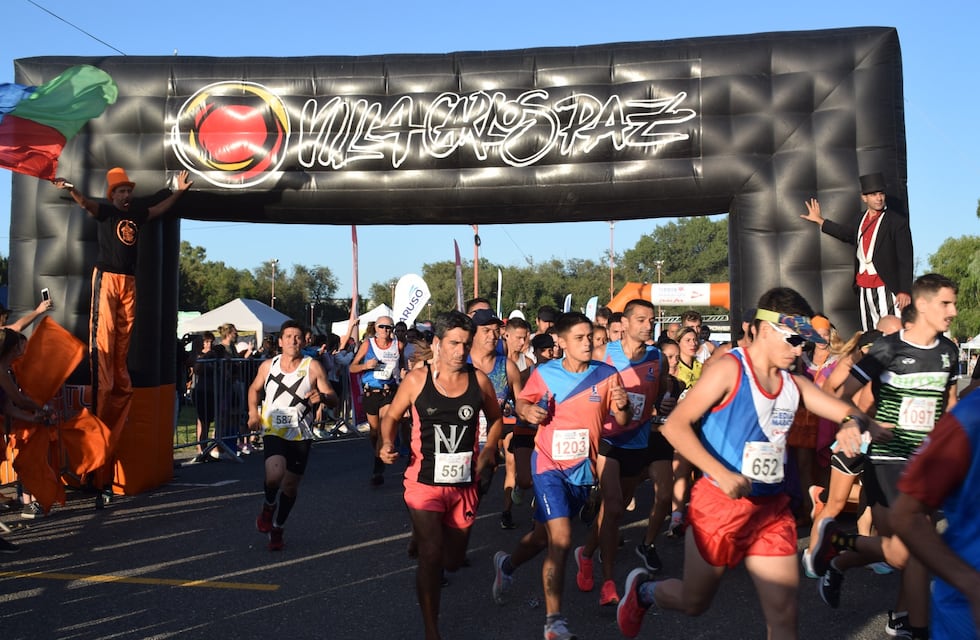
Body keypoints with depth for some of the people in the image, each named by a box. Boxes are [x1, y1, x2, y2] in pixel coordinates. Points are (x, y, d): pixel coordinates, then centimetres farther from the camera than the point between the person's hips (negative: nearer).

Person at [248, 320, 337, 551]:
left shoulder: (312, 366, -6)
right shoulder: (268, 366, 2)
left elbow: (334, 400, -7)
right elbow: (254, 388, 21)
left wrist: (322, 397, -30)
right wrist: (253, 411, 3)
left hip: (300, 435, 0)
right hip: (273, 431, 0)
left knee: (290, 486, 10)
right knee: (274, 476, -24)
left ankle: (276, 529, 34)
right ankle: (268, 507, 10)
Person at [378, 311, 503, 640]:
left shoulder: (479, 380, -4)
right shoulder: (416, 380, -9)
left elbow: (495, 419, 13)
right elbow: (392, 416, 5)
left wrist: (487, 453, 0)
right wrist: (387, 443, -13)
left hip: (464, 486, 3)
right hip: (425, 483, -3)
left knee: (453, 560, 18)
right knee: (431, 555, -11)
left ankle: (420, 539, 54)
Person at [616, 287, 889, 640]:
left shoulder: (794, 382, 6)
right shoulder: (730, 369, -14)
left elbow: (847, 412, 7)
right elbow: (675, 425, -18)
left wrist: (853, 423, -18)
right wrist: (722, 474, -28)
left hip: (773, 507, 6)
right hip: (721, 503, -5)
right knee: (694, 602, 12)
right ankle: (643, 589, 43)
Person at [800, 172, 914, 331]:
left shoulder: (897, 222, -4)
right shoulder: (861, 221, 14)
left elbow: (905, 260, -7)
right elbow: (847, 233, 36)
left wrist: (904, 291, -14)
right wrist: (819, 220, 44)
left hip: (887, 289, -6)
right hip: (864, 289, 6)